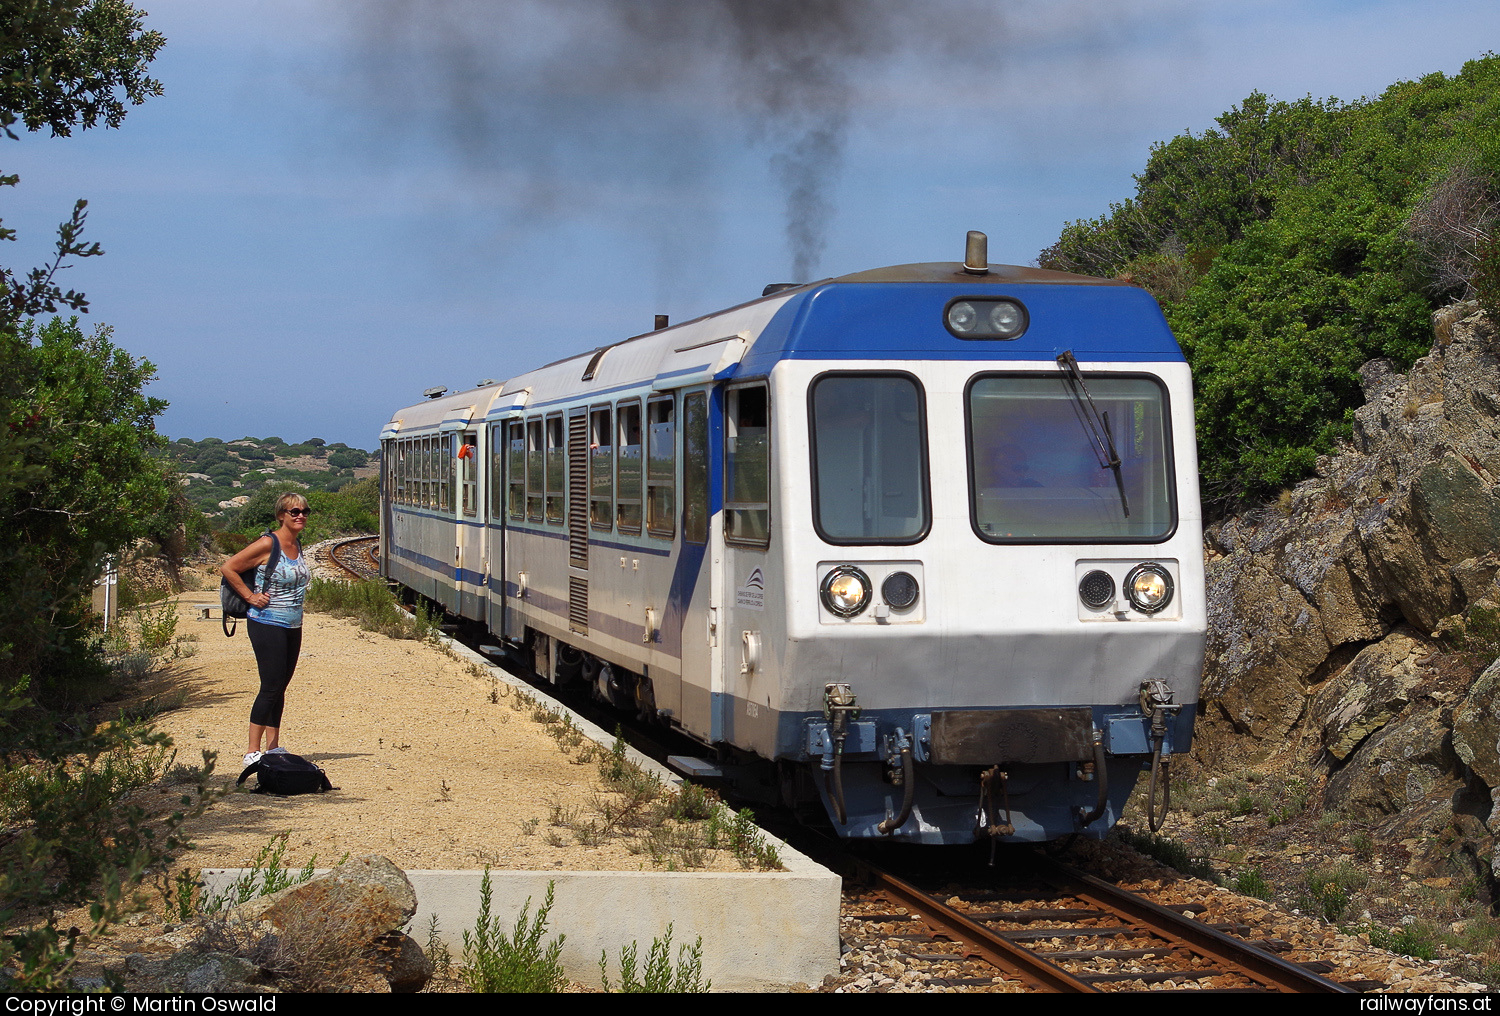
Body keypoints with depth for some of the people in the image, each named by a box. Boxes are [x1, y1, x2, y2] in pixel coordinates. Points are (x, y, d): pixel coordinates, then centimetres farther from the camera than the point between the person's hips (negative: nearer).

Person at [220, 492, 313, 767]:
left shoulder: (297, 544, 9)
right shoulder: (268, 545, -14)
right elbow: (228, 568, -12)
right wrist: (250, 596, -13)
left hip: (292, 627, 7)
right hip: (267, 625, -7)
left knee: (280, 687, 11)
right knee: (271, 687, -9)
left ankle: (273, 747, 18)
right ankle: (252, 751, -5)